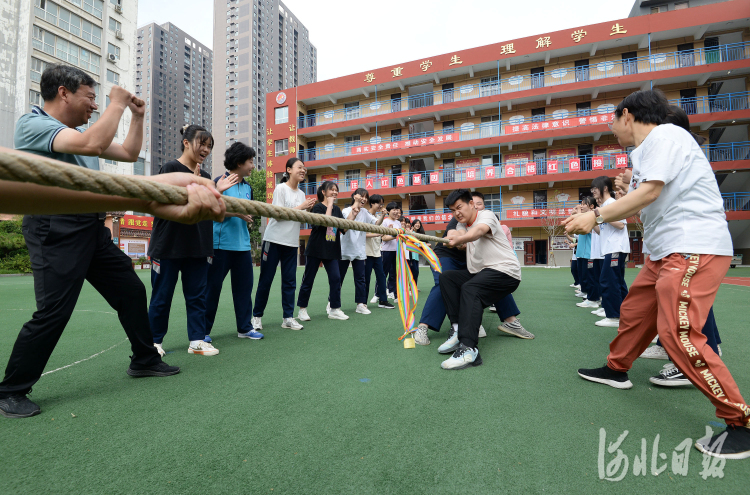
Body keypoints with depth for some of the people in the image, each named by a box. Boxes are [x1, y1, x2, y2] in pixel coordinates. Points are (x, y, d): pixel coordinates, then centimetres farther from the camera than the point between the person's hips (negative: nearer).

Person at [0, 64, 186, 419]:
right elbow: (94, 144, -27)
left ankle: (144, 360, 24)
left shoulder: (79, 132, 17)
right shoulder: (32, 124, -9)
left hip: (92, 228, 9)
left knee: (132, 291, 9)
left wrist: (137, 116, 15)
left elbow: (129, 153, 24)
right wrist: (117, 103, -13)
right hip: (56, 230, -8)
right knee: (52, 312, -8)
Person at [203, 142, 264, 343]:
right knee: (212, 288, 2)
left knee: (244, 286, 9)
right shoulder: (219, 182, -5)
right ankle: (203, 330, 15)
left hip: (243, 245, 6)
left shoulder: (247, 187, 14)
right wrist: (237, 213, -17)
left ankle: (245, 327, 20)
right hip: (221, 245, -6)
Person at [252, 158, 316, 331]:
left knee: (290, 281, 4)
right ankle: (257, 316, 15)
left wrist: (308, 209, -3)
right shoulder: (281, 188, -6)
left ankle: (288, 318, 11)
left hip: (292, 242, 6)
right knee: (265, 279, 2)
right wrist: (301, 207, -13)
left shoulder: (301, 193, 13)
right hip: (274, 239, -6)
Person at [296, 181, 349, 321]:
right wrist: (330, 204, -14)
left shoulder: (337, 210, 12)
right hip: (316, 249, -5)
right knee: (308, 279, 3)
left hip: (332, 251, 5)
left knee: (336, 278, -3)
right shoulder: (318, 207, -5)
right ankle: (302, 309, 16)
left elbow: (344, 228, 5)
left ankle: (335, 309, 7)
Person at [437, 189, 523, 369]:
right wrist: (453, 235, -29)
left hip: (505, 270, -8)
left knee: (470, 289, -33)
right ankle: (457, 329, -15)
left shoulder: (486, 215, -7)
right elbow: (459, 235, -5)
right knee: (446, 277, -10)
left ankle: (468, 349, -43)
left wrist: (458, 239, -51)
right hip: (479, 272, 8)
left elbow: (479, 231, -32)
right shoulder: (462, 224, 18)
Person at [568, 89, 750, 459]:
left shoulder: (664, 135, -10)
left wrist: (596, 216, -16)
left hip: (694, 249, -10)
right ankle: (616, 370, 34)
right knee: (634, 312, 17)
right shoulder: (642, 152, 18)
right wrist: (590, 218, 16)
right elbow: (636, 203, 17)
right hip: (666, 251, 10)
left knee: (678, 334, -14)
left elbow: (649, 192, -20)